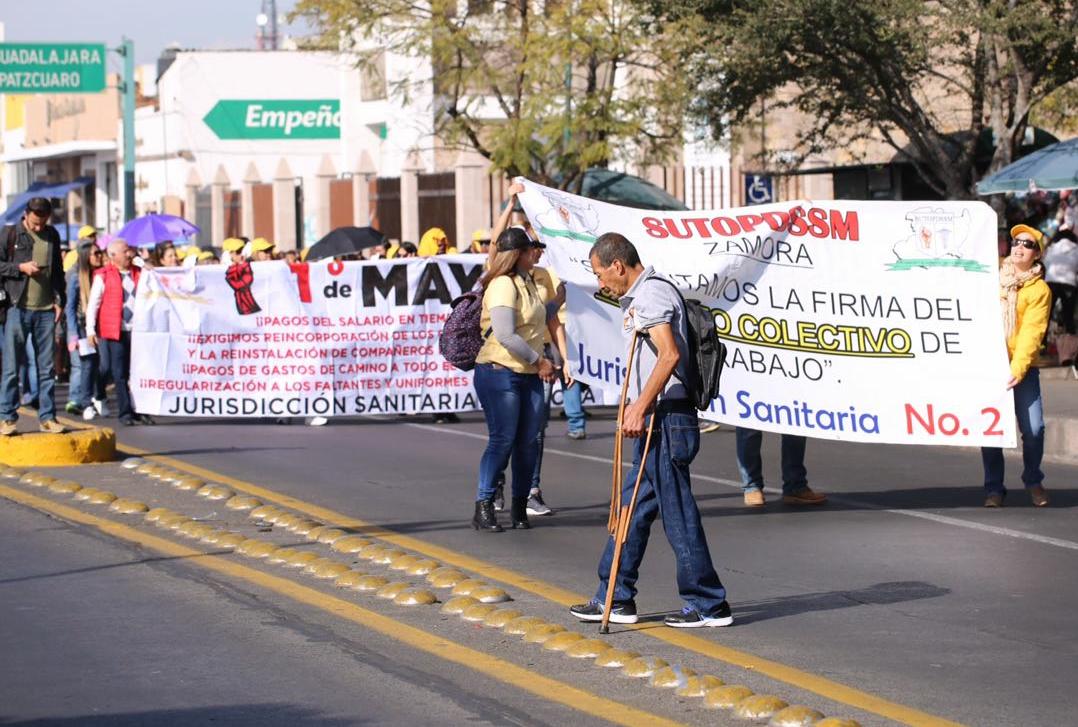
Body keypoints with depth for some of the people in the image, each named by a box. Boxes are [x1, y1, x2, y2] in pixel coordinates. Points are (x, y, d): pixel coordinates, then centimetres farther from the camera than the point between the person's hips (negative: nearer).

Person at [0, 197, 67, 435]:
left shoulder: (52, 235, 10)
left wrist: (60, 300, 9)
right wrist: (20, 267, -13)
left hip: (46, 310, 3)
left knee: (47, 367, 5)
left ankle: (47, 417, 10)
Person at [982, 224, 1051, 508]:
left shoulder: (1039, 290, 0)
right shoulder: (993, 279, 11)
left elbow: (1032, 332, -9)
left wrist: (1017, 369, -19)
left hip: (1022, 368, -2)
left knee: (1034, 428, -10)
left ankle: (1033, 481, 12)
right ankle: (994, 487, 10)